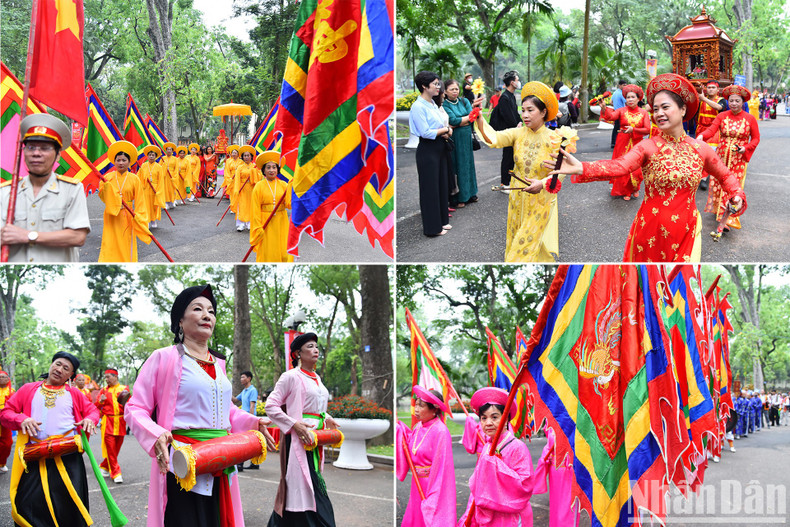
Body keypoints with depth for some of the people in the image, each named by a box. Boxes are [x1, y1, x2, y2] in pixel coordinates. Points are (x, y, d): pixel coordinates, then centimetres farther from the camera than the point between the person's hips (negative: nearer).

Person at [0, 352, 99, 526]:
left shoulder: (74, 394, 15)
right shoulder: (28, 390, 13)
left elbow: (92, 410, 19)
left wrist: (90, 419, -5)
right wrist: (21, 419, -11)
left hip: (67, 458, 0)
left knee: (69, 505, -3)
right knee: (28, 505, -4)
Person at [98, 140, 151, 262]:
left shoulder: (134, 179, -2)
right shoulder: (108, 177, 0)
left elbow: (139, 201, -2)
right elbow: (102, 196, -2)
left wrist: (139, 218, -10)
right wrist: (104, 186, -21)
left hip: (127, 217, 0)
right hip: (111, 217, 0)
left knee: (127, 245, 4)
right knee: (110, 243, -4)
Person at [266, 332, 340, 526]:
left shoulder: (316, 378, 17)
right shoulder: (291, 377, -8)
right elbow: (271, 406, -11)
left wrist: (326, 418, 14)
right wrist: (294, 425, -19)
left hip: (315, 440, 8)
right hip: (299, 439, -8)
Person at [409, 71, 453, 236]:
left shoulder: (432, 104, 11)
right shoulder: (418, 106, -17)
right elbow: (426, 132, -21)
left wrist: (446, 131, -4)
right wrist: (445, 129, -8)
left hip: (439, 147, 9)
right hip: (428, 150, -9)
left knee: (442, 184, 15)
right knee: (430, 187, 0)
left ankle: (441, 220, 27)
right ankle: (432, 227, 9)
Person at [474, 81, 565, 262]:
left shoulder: (554, 139, -12)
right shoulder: (518, 134, -5)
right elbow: (493, 138, -23)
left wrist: (543, 184, -31)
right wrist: (478, 117, -39)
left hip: (541, 203, -3)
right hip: (518, 202, 4)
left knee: (533, 249, 2)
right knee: (516, 246, 12)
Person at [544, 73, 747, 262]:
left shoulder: (700, 149, 1)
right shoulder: (648, 147, -8)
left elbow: (726, 176, 16)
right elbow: (618, 166, -26)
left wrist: (737, 195, -6)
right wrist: (580, 168, -43)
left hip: (686, 230, 2)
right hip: (650, 230, -1)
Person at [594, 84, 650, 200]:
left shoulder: (643, 113, 1)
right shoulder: (622, 111, -3)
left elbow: (647, 130, -6)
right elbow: (611, 116, -23)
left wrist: (633, 129, -20)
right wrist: (604, 109, -43)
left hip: (636, 143, 1)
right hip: (622, 143, -1)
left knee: (636, 167, 4)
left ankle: (635, 189, 29)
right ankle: (625, 191, 18)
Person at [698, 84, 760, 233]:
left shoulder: (750, 119, -2)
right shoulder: (722, 116, 0)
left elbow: (756, 138, 5)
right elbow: (711, 129, -14)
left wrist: (745, 148, -14)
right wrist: (701, 136, -36)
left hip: (738, 159, -2)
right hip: (721, 157, 2)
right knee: (719, 184, 4)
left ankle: (729, 218, -1)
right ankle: (720, 210, 24)